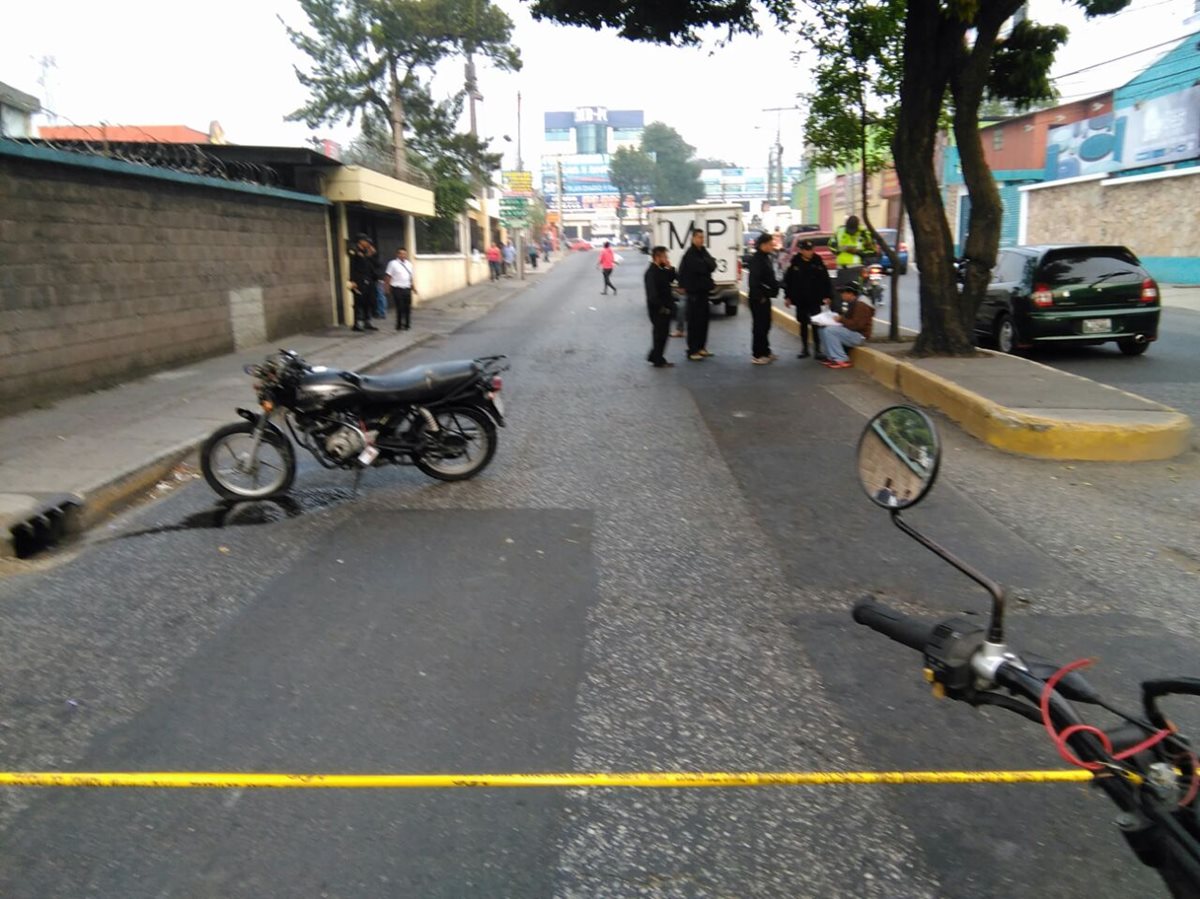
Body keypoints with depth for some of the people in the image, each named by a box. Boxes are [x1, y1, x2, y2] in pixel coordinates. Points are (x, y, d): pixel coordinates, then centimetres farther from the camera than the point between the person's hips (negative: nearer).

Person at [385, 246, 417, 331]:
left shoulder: (409, 264, 13)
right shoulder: (393, 264, -4)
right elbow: (388, 276, -5)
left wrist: (413, 287, 16)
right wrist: (389, 286, -12)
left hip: (407, 289, 6)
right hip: (397, 289, -5)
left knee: (408, 308, 8)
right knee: (400, 308, -5)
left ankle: (407, 324, 20)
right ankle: (399, 325, 5)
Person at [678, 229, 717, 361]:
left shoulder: (703, 252, 12)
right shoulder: (690, 254, -14)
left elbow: (713, 265, 3)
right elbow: (700, 267, -23)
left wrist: (706, 264, -13)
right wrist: (707, 264, -6)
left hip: (703, 290, 8)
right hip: (694, 291, -8)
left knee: (703, 320, 12)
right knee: (694, 321, -7)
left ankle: (701, 347, 21)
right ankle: (692, 351, -3)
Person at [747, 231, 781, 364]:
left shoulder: (767, 257, 13)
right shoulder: (756, 259, -16)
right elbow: (754, 280, -22)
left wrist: (775, 287, 6)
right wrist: (760, 296, -19)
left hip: (765, 297, 9)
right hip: (758, 298, -9)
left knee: (765, 325, 15)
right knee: (759, 326, -4)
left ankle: (765, 351, 25)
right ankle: (756, 355, 2)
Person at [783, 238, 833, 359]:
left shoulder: (818, 262, -2)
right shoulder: (794, 263, -3)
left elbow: (826, 280, -1)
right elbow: (787, 281, 1)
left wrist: (827, 295, -7)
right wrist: (787, 296, -1)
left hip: (815, 300, -1)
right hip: (800, 300, 1)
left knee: (816, 325, -1)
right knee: (803, 325, 9)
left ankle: (817, 349, 5)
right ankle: (804, 349, 17)